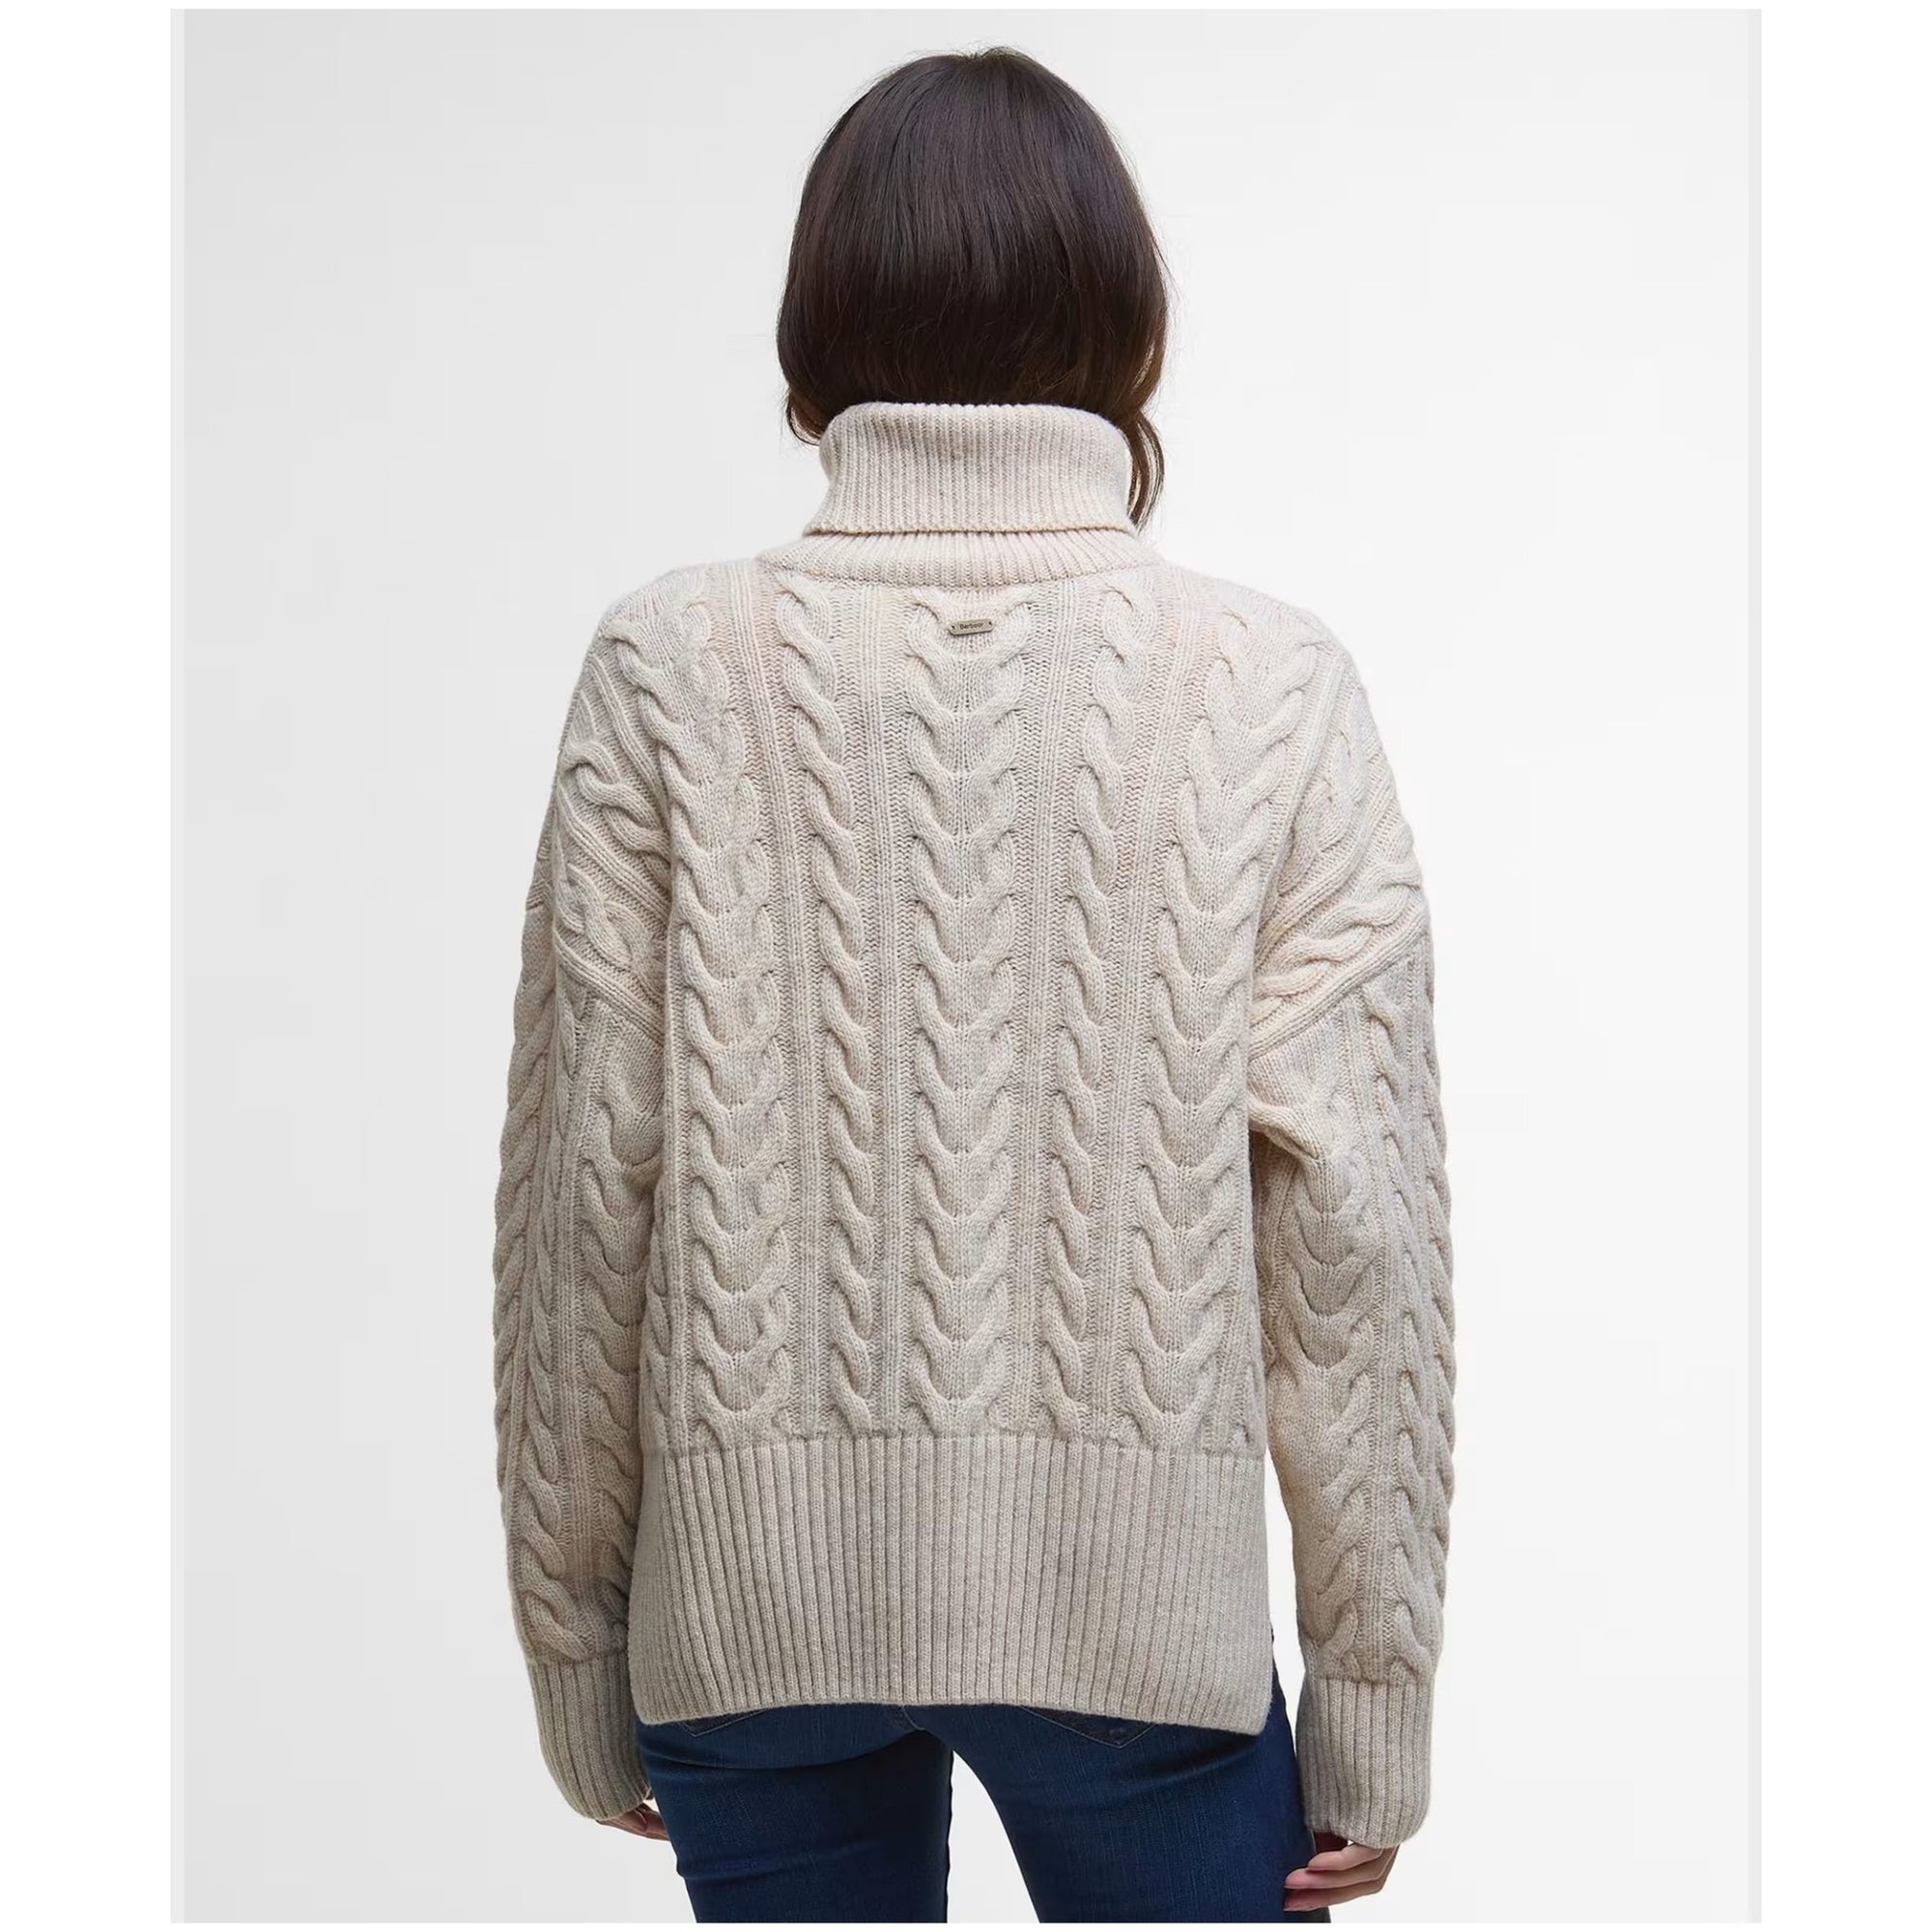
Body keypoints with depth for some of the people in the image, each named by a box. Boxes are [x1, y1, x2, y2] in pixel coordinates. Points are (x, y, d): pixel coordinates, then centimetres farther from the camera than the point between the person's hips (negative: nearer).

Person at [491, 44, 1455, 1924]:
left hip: (755, 1588, 1)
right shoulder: (1270, 680, -7)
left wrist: (575, 1643, 8)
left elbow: (582, 1187, -4)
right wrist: (1373, 1696, 2)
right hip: (1139, 1591, 0)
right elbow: (1350, 1213, -8)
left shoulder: (669, 665, -6)